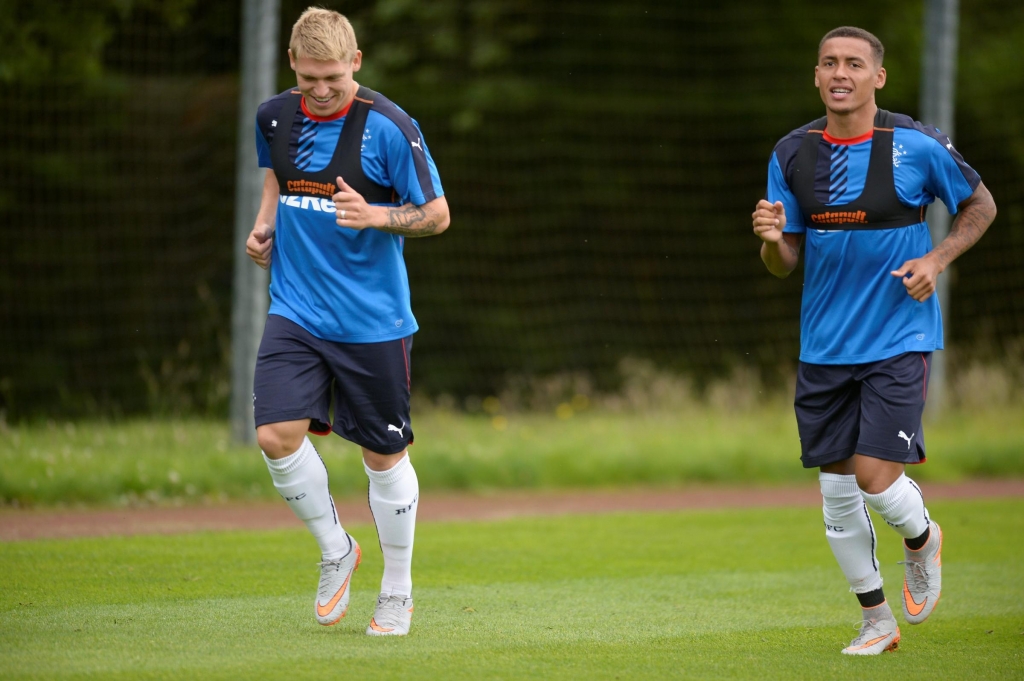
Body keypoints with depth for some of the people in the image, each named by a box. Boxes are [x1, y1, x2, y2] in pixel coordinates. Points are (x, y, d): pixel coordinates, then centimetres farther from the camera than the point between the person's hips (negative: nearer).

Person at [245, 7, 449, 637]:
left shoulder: (389, 127, -12)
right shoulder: (275, 117, 3)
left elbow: (438, 214, -8)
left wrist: (376, 216, -25)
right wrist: (265, 222, 7)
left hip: (373, 319, -3)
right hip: (296, 310, 3)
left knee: (385, 454, 5)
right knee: (277, 435, -13)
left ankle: (398, 590, 23)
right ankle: (336, 550, 11)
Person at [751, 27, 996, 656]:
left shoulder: (917, 145, -8)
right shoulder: (792, 155, 2)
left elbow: (981, 205, 7)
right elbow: (784, 264, 6)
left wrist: (936, 259, -8)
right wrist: (772, 240, -18)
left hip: (899, 340, -4)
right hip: (824, 345, 4)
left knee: (875, 475, -14)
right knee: (837, 488, 5)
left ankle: (922, 538, 21)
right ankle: (877, 621, 22)